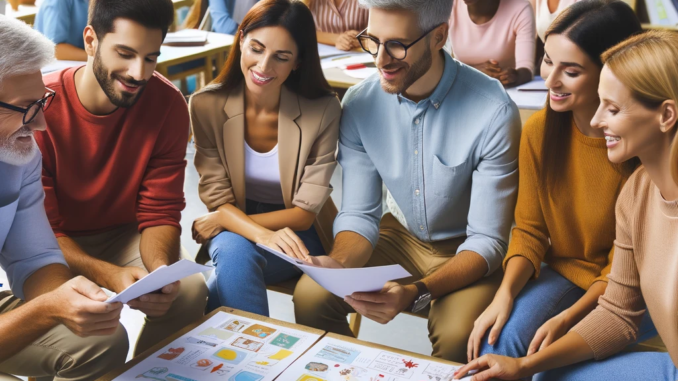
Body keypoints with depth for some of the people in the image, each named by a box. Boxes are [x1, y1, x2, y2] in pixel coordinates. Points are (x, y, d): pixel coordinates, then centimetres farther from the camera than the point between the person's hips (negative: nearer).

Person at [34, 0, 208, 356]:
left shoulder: (168, 104, -14)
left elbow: (159, 213, -12)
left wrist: (161, 270, -34)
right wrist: (110, 276, -38)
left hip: (123, 235, 3)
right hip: (56, 246, -2)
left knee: (189, 290, -24)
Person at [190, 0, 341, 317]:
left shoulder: (323, 111, -16)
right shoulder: (207, 105, -12)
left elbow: (304, 213, -12)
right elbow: (217, 199, -11)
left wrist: (221, 220, -18)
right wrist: (262, 234, -32)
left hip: (297, 235, -1)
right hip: (234, 227, 1)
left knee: (236, 255, -32)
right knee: (234, 252, -34)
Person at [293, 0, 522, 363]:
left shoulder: (494, 112, -26)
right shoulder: (359, 102, -12)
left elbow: (487, 240, -23)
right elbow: (358, 213, -8)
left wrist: (415, 292, -39)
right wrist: (340, 264, -30)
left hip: (467, 250, -3)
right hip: (401, 236, 4)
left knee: (457, 333, -31)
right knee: (310, 295, -17)